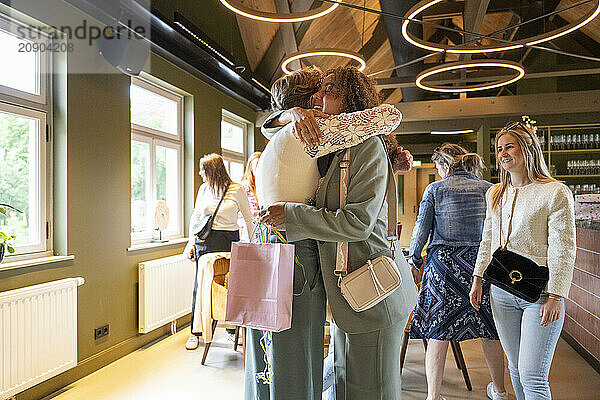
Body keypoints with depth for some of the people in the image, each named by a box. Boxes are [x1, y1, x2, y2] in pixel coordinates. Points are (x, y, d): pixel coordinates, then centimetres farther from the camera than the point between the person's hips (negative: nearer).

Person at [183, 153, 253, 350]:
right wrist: (191, 242, 9)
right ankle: (195, 332, 13)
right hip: (206, 240, 3)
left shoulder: (236, 189, -2)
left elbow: (248, 218, 4)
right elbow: (195, 216, 16)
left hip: (229, 240, -3)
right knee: (201, 284, 2)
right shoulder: (203, 189, 9)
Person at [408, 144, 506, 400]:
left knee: (438, 332, 2)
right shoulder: (488, 189, 6)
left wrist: (413, 261, 8)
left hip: (443, 262, -3)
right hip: (481, 263, 3)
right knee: (489, 331, 16)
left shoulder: (435, 189, -1)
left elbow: (421, 229, -2)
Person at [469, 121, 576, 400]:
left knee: (532, 377, -6)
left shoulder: (555, 193, -7)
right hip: (502, 292, 6)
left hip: (540, 293, -5)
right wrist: (478, 278, 14)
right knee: (516, 369, 15)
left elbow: (563, 250, -9)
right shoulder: (494, 194, 11)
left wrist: (556, 296, -13)